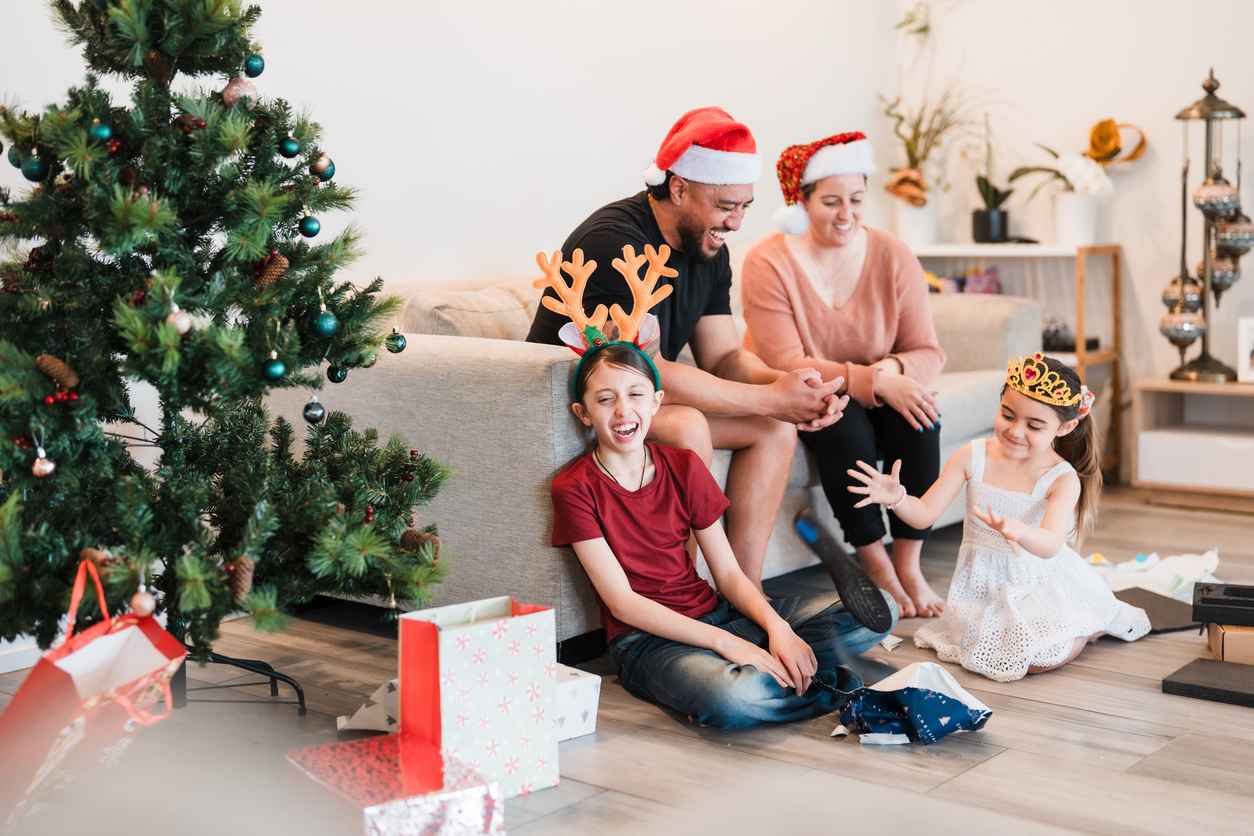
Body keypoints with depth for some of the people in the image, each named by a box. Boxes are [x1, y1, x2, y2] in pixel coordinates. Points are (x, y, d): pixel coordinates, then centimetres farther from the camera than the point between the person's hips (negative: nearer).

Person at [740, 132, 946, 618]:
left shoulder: (894, 258, -5)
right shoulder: (769, 263, -16)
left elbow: (928, 353, -5)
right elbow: (785, 365, -24)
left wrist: (895, 369, -30)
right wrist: (874, 381, -33)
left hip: (879, 392, 4)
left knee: (918, 419, -27)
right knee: (846, 425, -33)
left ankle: (909, 564, -17)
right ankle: (875, 566, -20)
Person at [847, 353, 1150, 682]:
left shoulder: (1063, 478, -15)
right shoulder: (973, 457, -9)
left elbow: (1051, 545, -32)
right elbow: (925, 514, -8)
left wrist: (1017, 531, -55)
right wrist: (897, 498, -31)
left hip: (1042, 584, -2)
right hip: (985, 586, 2)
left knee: (1040, 661, -20)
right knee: (994, 660, -17)